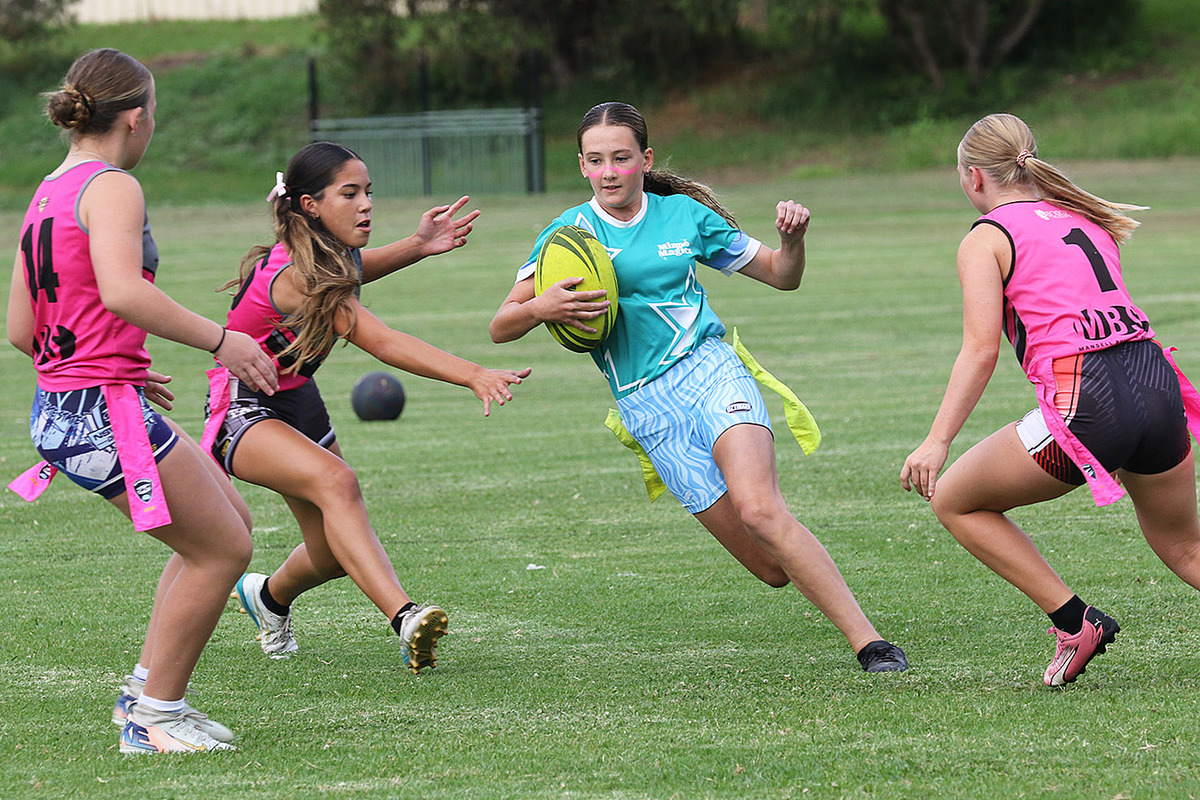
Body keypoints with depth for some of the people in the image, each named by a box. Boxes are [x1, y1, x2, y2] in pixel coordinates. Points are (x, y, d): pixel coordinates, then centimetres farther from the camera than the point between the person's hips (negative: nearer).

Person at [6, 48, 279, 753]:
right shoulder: (112, 187, -12)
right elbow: (121, 291, -30)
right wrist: (219, 339, -24)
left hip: (62, 405, 10)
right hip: (105, 414, -10)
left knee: (229, 522, 19)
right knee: (222, 549, 0)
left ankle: (147, 689, 22)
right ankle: (155, 716, 7)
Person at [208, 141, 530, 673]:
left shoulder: (331, 256, -3)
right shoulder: (295, 275, -30)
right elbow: (380, 342, -38)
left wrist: (418, 245, 6)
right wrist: (474, 376, -48)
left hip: (296, 400, 9)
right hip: (242, 411, -9)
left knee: (337, 552, 9)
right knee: (336, 482, -36)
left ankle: (269, 597, 43)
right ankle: (405, 619, -51)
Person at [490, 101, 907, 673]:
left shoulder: (684, 214, 9)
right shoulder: (569, 232, 6)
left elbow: (781, 276, 16)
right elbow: (500, 328, 3)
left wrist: (792, 236, -6)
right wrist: (541, 308, -19)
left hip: (711, 371, -1)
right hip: (644, 406, 1)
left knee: (757, 509, -29)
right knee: (772, 567, -7)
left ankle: (869, 642, -26)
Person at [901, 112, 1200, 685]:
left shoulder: (986, 238, 3)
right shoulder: (1084, 219, 23)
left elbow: (981, 349, -8)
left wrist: (937, 442, -12)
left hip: (1088, 402, -6)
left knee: (955, 502, 14)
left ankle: (1074, 622, 7)